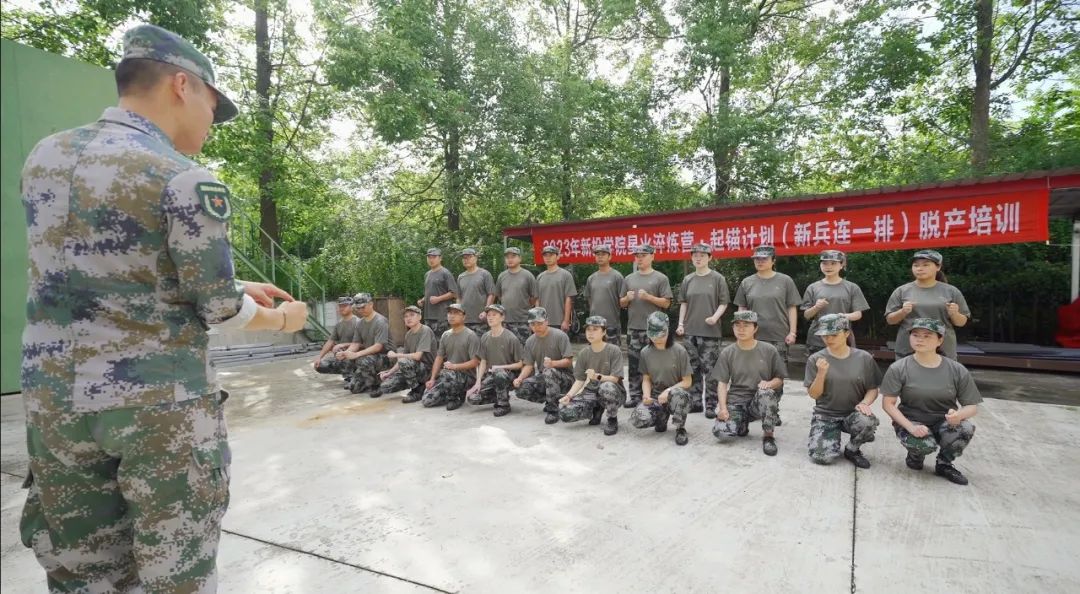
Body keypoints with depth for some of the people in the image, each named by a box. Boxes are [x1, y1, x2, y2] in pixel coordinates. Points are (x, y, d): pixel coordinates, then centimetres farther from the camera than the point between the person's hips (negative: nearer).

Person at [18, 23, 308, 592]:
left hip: (53, 397, 7)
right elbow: (220, 310, -11)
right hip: (160, 402, -6)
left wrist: (237, 286, 15)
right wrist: (283, 318, 9)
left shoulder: (43, 156, 7)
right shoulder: (187, 181, -17)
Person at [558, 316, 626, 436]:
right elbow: (579, 380, 2)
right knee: (564, 412, -20)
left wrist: (597, 376, -37)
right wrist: (569, 396, -16)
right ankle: (597, 410, 9)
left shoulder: (614, 351, -10)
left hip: (614, 392, -4)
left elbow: (614, 378, -17)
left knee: (606, 387, -41)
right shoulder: (583, 353, 3)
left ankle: (612, 420, -11)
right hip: (591, 391, 4)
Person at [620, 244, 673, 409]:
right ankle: (635, 395, 13)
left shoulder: (660, 278, 1)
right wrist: (627, 298, -5)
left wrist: (648, 297, -15)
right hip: (633, 328, 4)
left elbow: (666, 303, -4)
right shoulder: (629, 279, 14)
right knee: (634, 364, 6)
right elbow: (621, 304, 17)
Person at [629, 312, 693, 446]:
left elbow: (687, 382, -7)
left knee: (679, 394, -41)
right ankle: (662, 417, 9)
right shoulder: (645, 352, 0)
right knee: (638, 420, -28)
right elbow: (646, 379, 6)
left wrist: (668, 391, -23)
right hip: (655, 397, 3)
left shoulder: (679, 351, -10)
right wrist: (646, 395, -14)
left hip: (675, 395, -3)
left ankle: (680, 429, -10)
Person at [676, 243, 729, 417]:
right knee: (693, 369, 9)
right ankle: (695, 402, 19)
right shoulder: (688, 279, 11)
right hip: (690, 331, 4)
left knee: (710, 369, -3)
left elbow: (723, 303, -1)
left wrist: (715, 317, -17)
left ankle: (711, 405, 5)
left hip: (710, 332, -4)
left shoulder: (718, 278, 0)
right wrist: (681, 324, 8)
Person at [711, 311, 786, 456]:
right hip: (735, 400, 1)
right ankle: (742, 424, 13)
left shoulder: (769, 350, 1)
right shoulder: (727, 353, 3)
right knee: (721, 432, -25)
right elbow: (722, 383, 1)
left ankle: (768, 435, -13)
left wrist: (770, 383, -18)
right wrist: (722, 407, -13)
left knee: (766, 393, -37)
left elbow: (780, 379, 6)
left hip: (760, 401, -1)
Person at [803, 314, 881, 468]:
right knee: (822, 456, -22)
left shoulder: (864, 358, -2)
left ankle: (852, 450, -1)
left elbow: (873, 389, 4)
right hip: (825, 415, -1)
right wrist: (821, 373, -21)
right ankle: (833, 435, 16)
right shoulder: (816, 359, -4)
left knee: (867, 422, -36)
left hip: (853, 413, 1)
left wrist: (864, 403, -18)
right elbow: (814, 394, -4)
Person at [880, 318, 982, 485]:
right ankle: (916, 455, 8)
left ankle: (944, 464, 1)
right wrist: (910, 426, -24)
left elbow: (972, 406, -1)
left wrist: (959, 414, -26)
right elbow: (888, 404, -10)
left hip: (944, 422, 2)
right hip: (911, 421, -2)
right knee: (926, 444, -34)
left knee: (966, 428, -31)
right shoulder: (899, 368, -10)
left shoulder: (957, 370, -5)